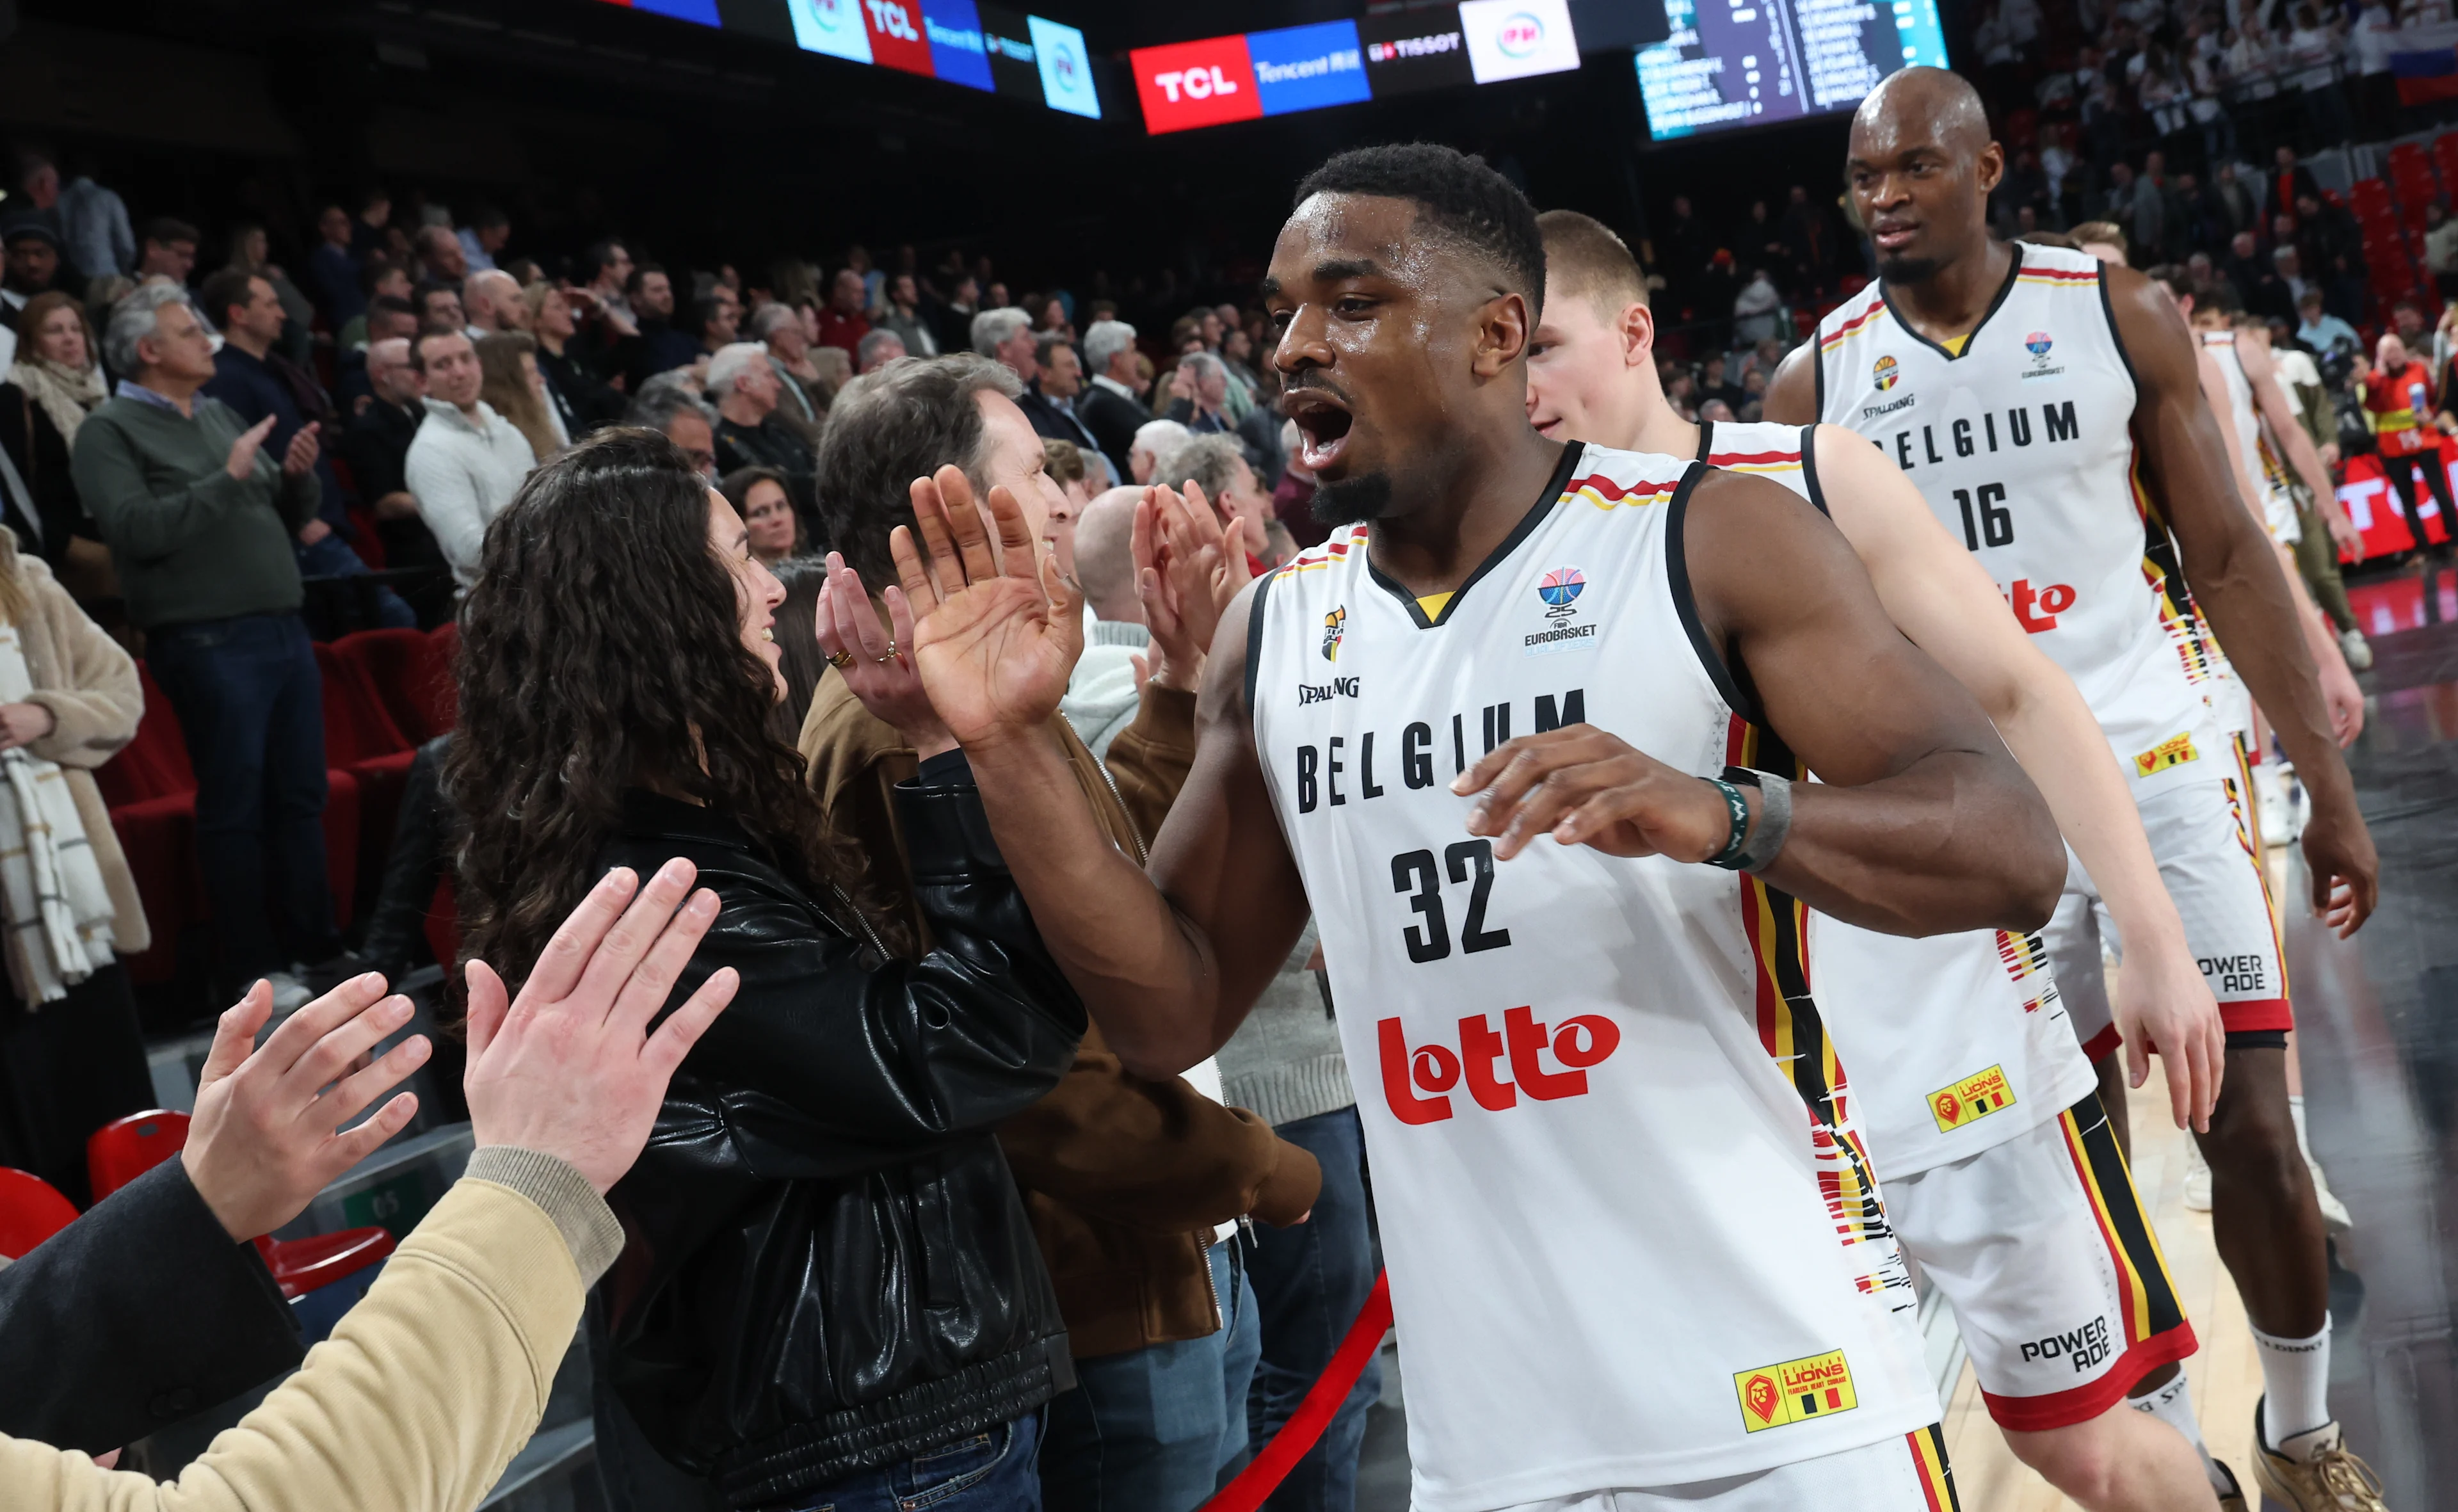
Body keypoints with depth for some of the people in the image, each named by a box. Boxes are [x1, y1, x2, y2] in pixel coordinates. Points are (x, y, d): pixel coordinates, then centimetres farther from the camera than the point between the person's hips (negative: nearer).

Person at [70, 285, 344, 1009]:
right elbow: (139, 529, -17)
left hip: (284, 631, 7)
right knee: (235, 807, -3)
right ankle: (251, 964, 5)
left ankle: (314, 943, 19)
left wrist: (298, 474, -1)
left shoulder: (221, 416, 17)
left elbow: (290, 517, 20)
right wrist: (228, 478, -18)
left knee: (301, 796, 10)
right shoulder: (109, 431, -3)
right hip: (207, 642, -7)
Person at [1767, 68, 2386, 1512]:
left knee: (2250, 1127, -1)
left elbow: (2226, 554, 2)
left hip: (2156, 767, 0)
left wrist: (2330, 783, 0)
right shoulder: (1815, 384, 1)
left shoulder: (2120, 313, -1)